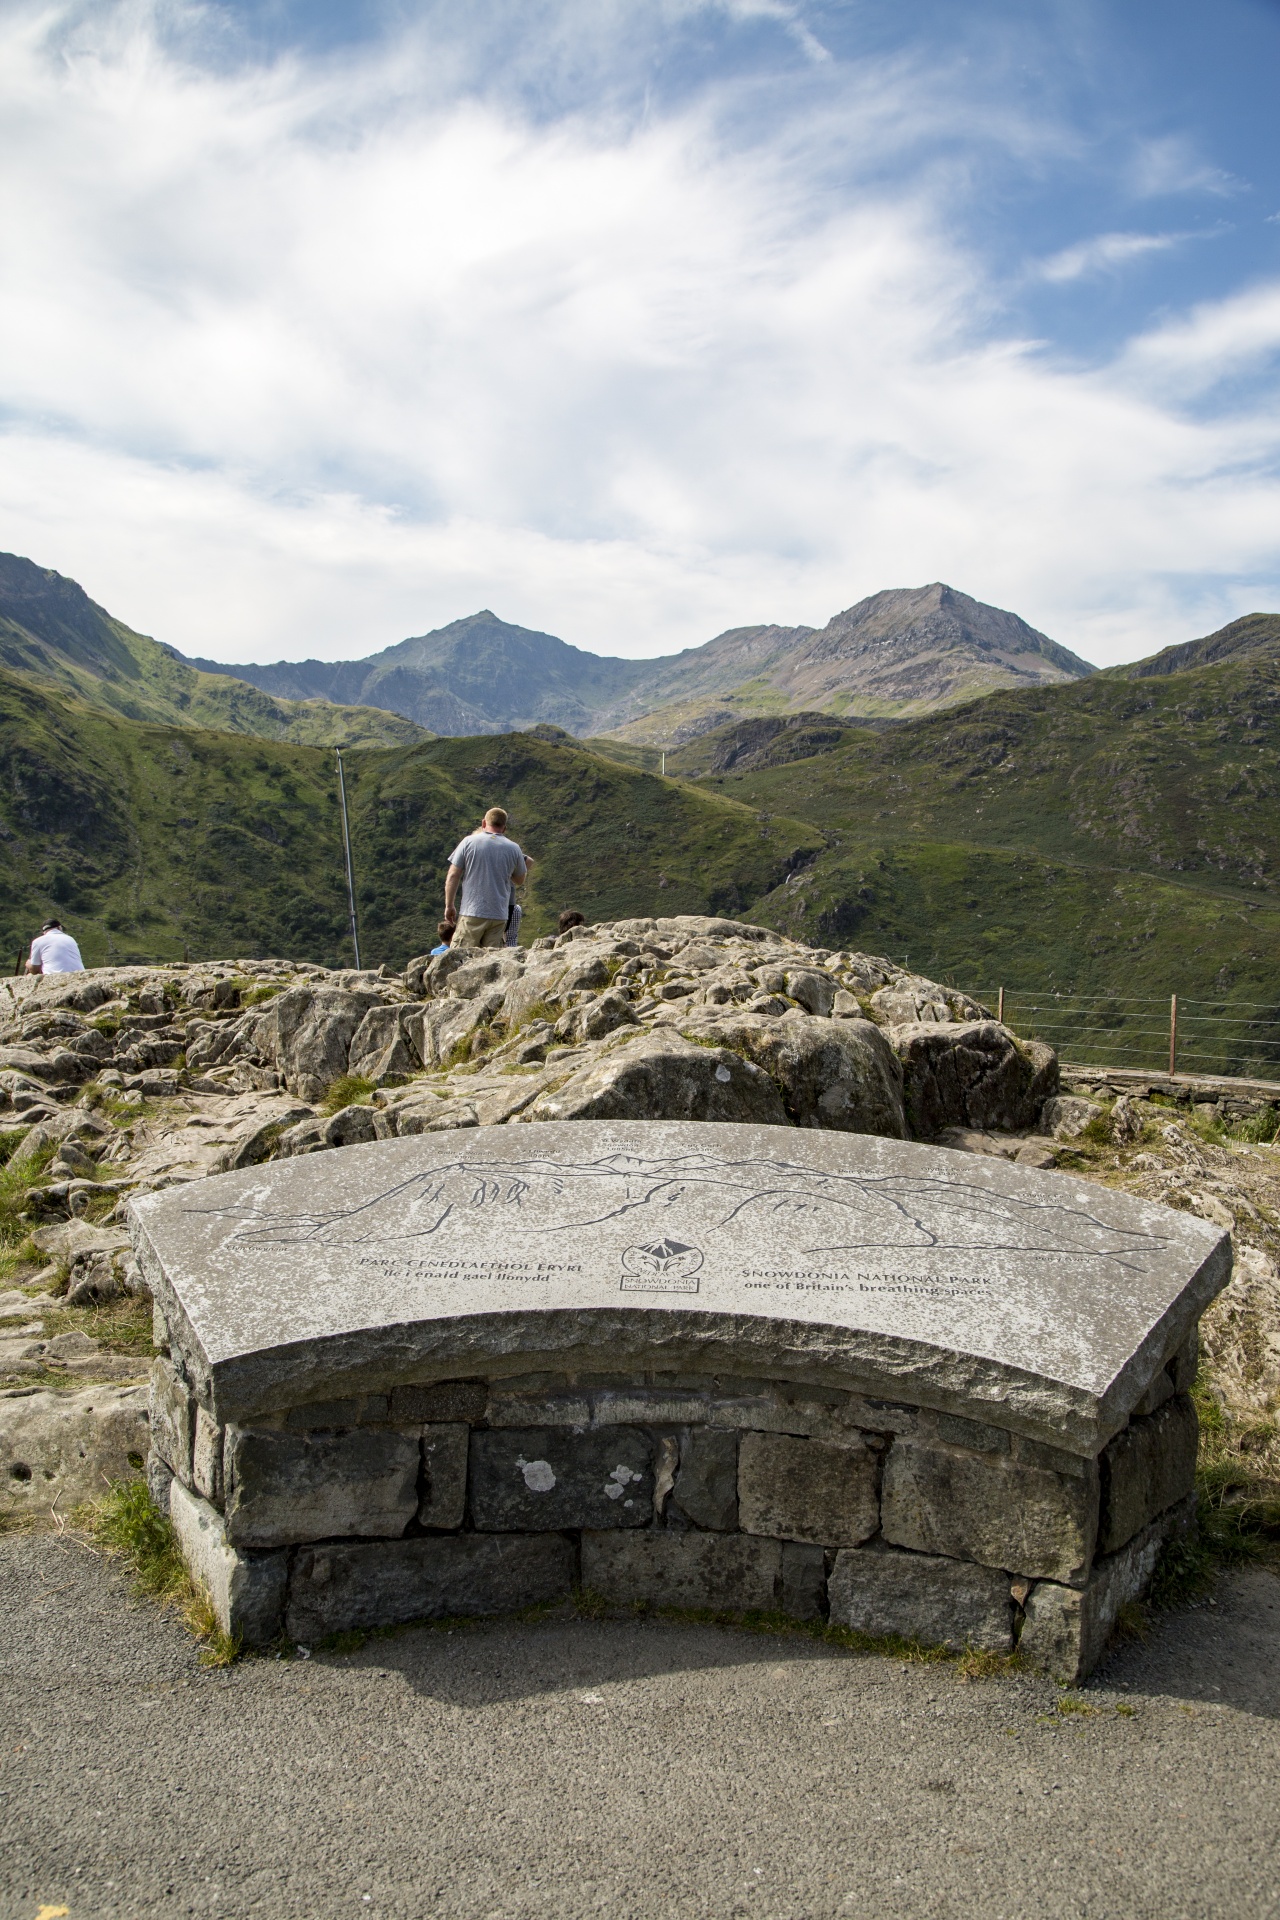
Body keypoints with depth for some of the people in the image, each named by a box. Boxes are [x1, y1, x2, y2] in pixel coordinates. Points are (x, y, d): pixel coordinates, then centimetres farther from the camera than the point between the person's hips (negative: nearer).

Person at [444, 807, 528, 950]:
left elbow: (452, 876, -2)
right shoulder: (513, 849, 5)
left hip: (471, 913, -2)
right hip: (499, 915, 2)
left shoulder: (469, 842, 0)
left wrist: (449, 905, 6)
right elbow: (520, 881, 18)